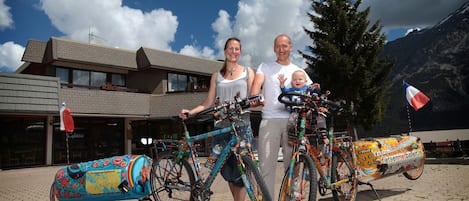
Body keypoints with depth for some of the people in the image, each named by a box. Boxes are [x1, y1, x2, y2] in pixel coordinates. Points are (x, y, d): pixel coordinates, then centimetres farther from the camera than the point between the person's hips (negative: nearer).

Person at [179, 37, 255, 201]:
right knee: (227, 171, 4)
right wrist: (190, 111, -1)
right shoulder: (217, 75, 17)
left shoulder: (248, 72, 12)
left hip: (242, 125, -2)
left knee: (240, 170, -8)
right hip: (222, 126, 2)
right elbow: (209, 102, 12)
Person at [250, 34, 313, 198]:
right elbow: (257, 83, -3)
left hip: (293, 121, 2)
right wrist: (255, 97, -26)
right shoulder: (265, 67, 15)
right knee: (266, 165, -6)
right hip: (270, 120, -2)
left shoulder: (299, 71, 20)